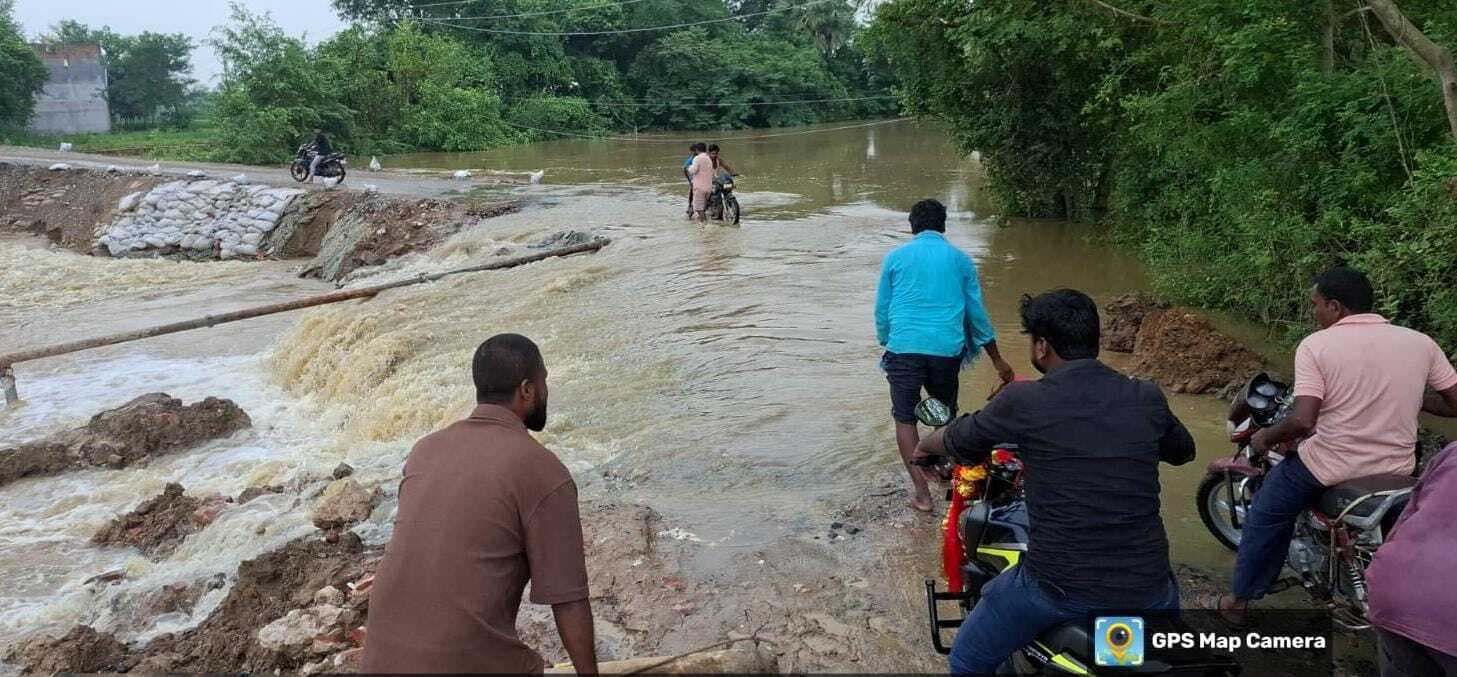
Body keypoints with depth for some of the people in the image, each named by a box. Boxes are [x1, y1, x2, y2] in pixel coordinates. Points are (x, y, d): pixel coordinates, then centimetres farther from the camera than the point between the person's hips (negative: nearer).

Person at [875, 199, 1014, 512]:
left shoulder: (895, 257, 7)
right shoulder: (960, 259, 9)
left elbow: (881, 309, 8)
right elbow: (977, 312, 12)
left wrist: (886, 343, 23)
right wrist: (998, 361, 19)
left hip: (904, 348, -1)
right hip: (947, 349, 2)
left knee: (905, 419, 5)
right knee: (945, 415, 21)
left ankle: (921, 492, -1)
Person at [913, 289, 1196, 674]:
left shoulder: (1023, 400, -8)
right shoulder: (1147, 398, 2)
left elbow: (958, 441, 10)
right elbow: (1183, 451, 23)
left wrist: (924, 447, 33)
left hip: (1060, 585, -3)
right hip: (1145, 585, 4)